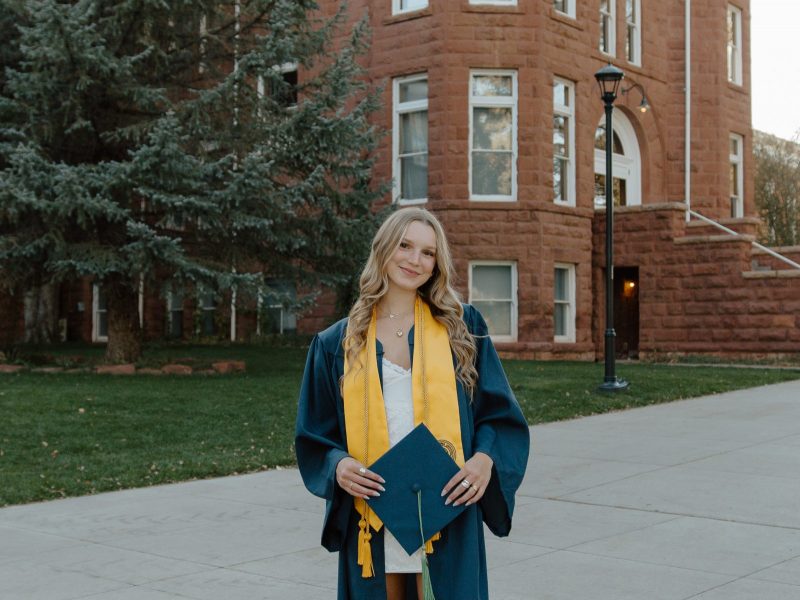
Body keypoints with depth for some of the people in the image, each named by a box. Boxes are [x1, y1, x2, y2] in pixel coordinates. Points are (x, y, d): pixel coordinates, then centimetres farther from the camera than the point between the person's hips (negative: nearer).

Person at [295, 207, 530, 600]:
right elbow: (314, 434, 9)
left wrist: (485, 458, -14)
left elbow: (500, 412, 5)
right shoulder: (337, 343, 6)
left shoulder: (461, 327, 5)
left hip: (446, 515, -1)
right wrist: (339, 464, -11)